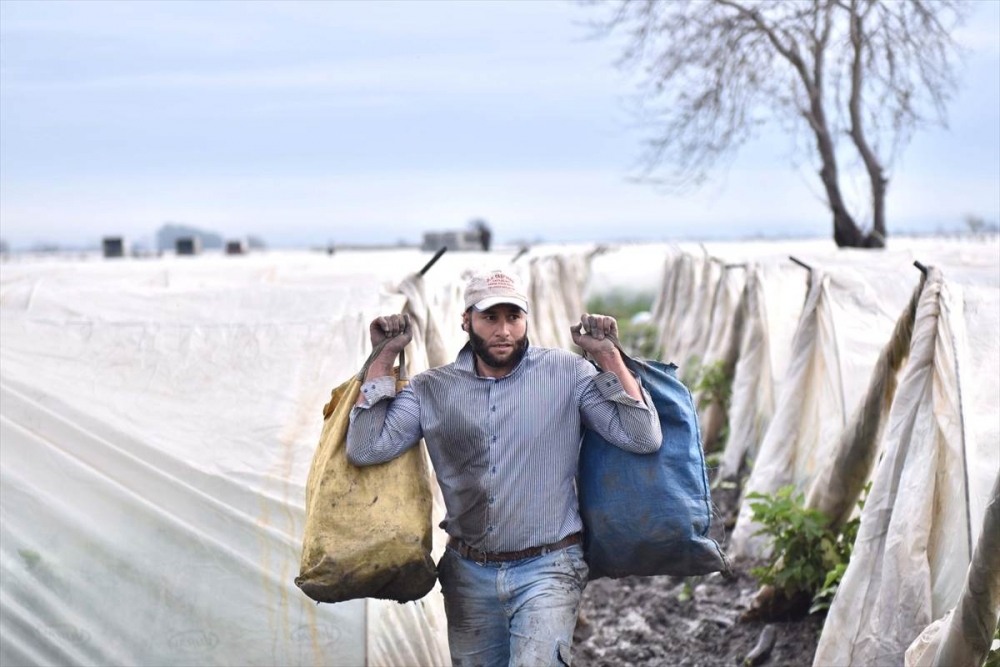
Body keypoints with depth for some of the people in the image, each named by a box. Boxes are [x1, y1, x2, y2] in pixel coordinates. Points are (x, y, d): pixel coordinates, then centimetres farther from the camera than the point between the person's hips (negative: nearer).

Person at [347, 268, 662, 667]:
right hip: (469, 573, 3)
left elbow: (643, 439, -8)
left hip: (546, 570, -3)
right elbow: (365, 450, -9)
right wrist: (384, 358, -5)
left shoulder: (566, 373, -3)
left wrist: (609, 356, -13)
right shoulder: (432, 389, 2)